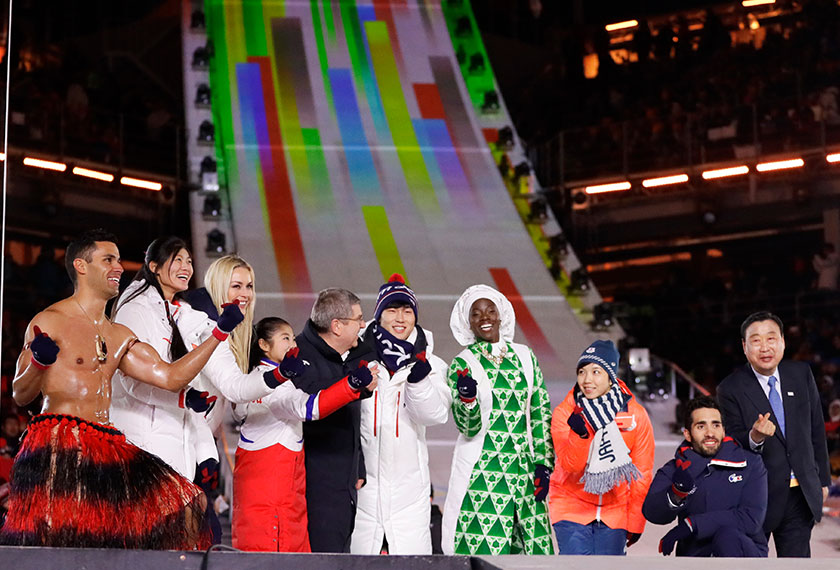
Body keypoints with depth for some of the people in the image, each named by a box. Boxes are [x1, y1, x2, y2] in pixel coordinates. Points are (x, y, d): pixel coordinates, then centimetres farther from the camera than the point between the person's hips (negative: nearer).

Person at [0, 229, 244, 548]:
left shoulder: (120, 337, 23)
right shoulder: (49, 322, 3)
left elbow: (170, 377, 16)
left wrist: (219, 333, 13)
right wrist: (38, 363, -23)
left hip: (107, 447, 7)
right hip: (58, 445, -7)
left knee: (183, 504, -6)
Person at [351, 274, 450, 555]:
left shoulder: (430, 364, 7)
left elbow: (435, 414, -9)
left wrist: (417, 374, -22)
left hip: (409, 486, 1)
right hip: (363, 482, -1)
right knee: (359, 553, -1)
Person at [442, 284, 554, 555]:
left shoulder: (524, 357, 10)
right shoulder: (462, 365, -1)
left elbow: (541, 412, 13)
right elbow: (469, 427, -8)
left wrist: (543, 464, 7)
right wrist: (467, 399, -28)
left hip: (524, 471, 4)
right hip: (480, 473, -4)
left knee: (533, 548, 1)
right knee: (484, 550, -8)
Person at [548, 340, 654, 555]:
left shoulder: (636, 416, -6)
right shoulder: (564, 413, -9)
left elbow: (642, 475, 2)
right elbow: (570, 465, -19)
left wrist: (635, 523, 4)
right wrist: (579, 433, -37)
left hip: (615, 509, 2)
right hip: (572, 505, -1)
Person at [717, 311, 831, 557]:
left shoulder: (801, 374, 3)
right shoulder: (731, 388, -9)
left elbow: (816, 429, 11)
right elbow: (733, 443, -10)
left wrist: (822, 479, 13)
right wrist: (754, 437, -33)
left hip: (802, 494, 3)